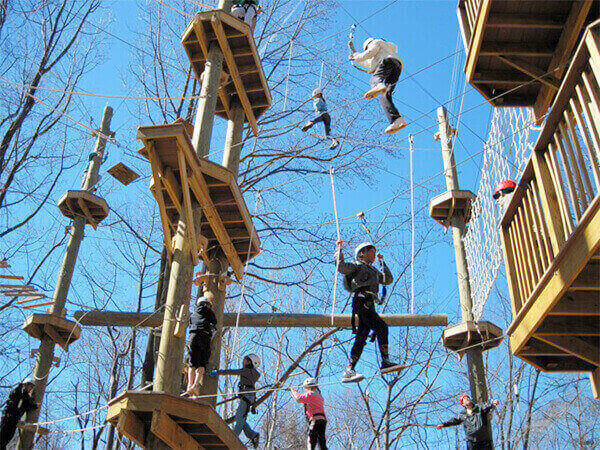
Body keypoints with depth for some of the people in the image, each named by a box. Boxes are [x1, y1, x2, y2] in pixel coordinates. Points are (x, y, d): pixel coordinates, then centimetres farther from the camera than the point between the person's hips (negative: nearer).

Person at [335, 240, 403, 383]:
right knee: (381, 327, -19)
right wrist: (338, 249, -2)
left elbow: (388, 280, 34)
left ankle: (349, 372, -5)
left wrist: (382, 261, 35)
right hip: (361, 302, -8)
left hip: (368, 305, 8)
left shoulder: (373, 270, 31)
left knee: (361, 338, -1)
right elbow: (341, 266, -9)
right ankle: (385, 362, -21)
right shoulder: (358, 265, 6)